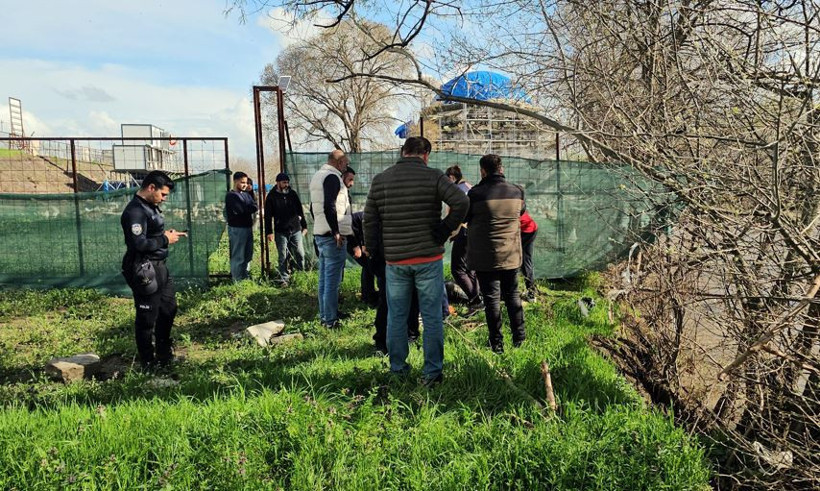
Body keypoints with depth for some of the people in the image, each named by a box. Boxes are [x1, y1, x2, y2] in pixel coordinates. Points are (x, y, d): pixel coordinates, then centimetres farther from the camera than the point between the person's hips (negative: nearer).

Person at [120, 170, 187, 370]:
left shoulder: (150, 206, 11)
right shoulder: (135, 211, -20)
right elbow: (139, 243, -27)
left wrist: (168, 234, 3)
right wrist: (165, 240, -16)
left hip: (159, 267, 11)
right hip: (144, 271, -11)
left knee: (168, 308, 22)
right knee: (147, 317, 3)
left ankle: (164, 352, 39)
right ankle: (148, 361, 17)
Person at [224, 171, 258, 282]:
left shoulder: (246, 194, 15)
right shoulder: (231, 195, -9)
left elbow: (255, 207, 3)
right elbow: (242, 210, -20)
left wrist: (246, 208, -14)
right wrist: (250, 208, -3)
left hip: (248, 227, 8)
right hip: (237, 229, -8)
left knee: (248, 255, 15)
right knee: (238, 256, -4)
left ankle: (245, 278, 25)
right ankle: (237, 280, 1)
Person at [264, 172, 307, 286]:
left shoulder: (293, 194, 7)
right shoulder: (271, 196, -2)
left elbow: (300, 210, 15)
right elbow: (268, 215, -2)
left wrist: (304, 225, 14)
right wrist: (269, 232, -7)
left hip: (296, 230, 3)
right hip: (281, 232, -3)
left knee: (300, 254, 6)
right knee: (283, 257, 2)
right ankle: (284, 279, 11)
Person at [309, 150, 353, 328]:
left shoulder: (317, 176, 18)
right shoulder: (332, 177, -13)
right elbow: (329, 206, -23)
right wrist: (336, 231, -21)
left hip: (319, 233, 10)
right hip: (333, 236, -10)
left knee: (324, 279, 15)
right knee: (333, 280, -6)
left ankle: (324, 315, 22)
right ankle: (330, 319, -2)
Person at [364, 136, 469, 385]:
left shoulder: (380, 180, 5)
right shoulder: (433, 177, -5)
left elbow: (369, 220, 5)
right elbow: (461, 202, -18)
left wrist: (374, 252, 12)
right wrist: (445, 230, -8)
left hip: (394, 260, 3)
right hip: (429, 257, -2)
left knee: (396, 317, 14)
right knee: (432, 317, 6)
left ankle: (397, 369, 22)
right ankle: (432, 371, 12)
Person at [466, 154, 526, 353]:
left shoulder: (476, 193, -14)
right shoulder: (517, 191, 0)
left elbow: (463, 217, -1)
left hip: (485, 257, -4)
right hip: (511, 255, 4)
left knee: (492, 299, 4)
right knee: (512, 296, 18)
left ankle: (497, 344, 9)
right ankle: (519, 339, 23)